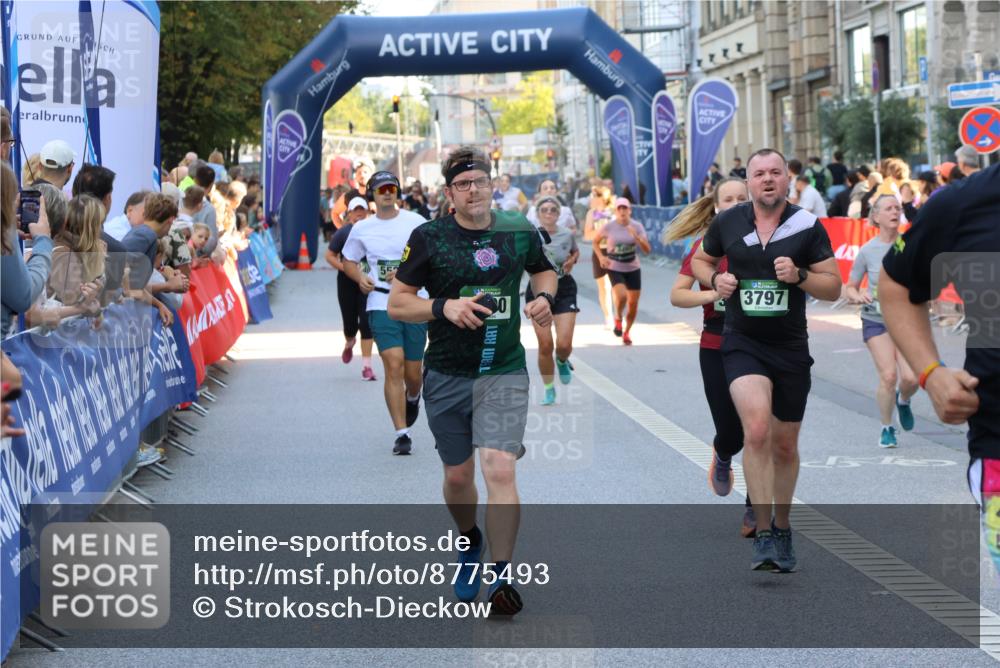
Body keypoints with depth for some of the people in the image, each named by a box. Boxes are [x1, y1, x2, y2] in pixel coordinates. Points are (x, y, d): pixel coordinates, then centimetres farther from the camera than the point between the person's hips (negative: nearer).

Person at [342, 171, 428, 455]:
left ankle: (412, 398, 44)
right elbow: (348, 261, 21)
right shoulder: (362, 229, 7)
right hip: (381, 305, 0)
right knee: (394, 366, -14)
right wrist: (360, 278, 0)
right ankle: (401, 433, -9)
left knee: (413, 372, 5)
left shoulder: (415, 222, 1)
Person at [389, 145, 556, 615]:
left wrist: (545, 298, 0)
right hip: (446, 376, 1)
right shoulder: (429, 237, -4)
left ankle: (501, 576, -6)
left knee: (499, 470, -16)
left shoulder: (520, 232, 1)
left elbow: (543, 270, 22)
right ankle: (469, 542, 43)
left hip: (504, 371, 0)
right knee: (458, 475, 12)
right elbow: (396, 303, -2)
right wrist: (444, 307, -18)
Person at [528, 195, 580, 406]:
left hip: (564, 289, 1)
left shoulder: (567, 234, -1)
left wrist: (572, 261, -2)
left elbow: (575, 252, 19)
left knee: (564, 344, -9)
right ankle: (549, 390, 17)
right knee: (545, 345, -2)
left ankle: (562, 361, 30)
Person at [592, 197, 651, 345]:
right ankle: (618, 319, 6)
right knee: (621, 296, -26)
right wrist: (601, 257, -9)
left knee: (633, 303, 5)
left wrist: (636, 237, -26)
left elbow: (647, 250, -10)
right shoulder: (609, 227, -9)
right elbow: (595, 241, 7)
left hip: (633, 269, 3)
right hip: (615, 269, -3)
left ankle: (627, 332, 28)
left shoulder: (637, 227, -6)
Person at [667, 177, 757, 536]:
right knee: (730, 432, -2)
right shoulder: (704, 246, 0)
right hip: (717, 348, 0)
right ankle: (722, 456, 36)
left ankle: (754, 509, 12)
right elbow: (677, 295, -5)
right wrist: (712, 293, -21)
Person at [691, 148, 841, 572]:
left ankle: (782, 529, 33)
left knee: (785, 446, 12)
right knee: (757, 431, -23)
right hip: (743, 344, -1)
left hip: (791, 348, 1)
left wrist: (799, 276, -19)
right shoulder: (726, 222, 0)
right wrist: (715, 279, -3)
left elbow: (833, 287, 0)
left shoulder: (808, 226, -3)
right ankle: (763, 535, -17)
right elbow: (700, 260, 18)